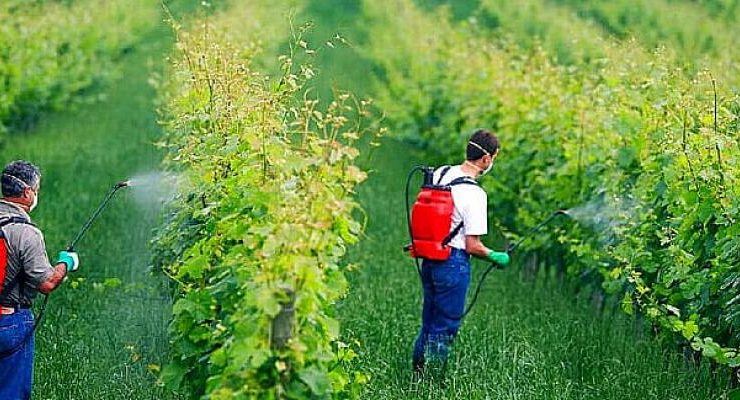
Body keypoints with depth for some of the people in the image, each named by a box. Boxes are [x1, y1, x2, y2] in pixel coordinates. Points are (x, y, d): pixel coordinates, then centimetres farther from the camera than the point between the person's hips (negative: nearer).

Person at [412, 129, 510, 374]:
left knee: (429, 322, 20)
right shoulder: (475, 194, -19)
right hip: (454, 263, -7)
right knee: (446, 328, 5)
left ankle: (418, 372, 26)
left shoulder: (440, 174, 1)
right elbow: (473, 246, -17)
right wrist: (496, 257, -1)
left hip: (429, 259, 7)